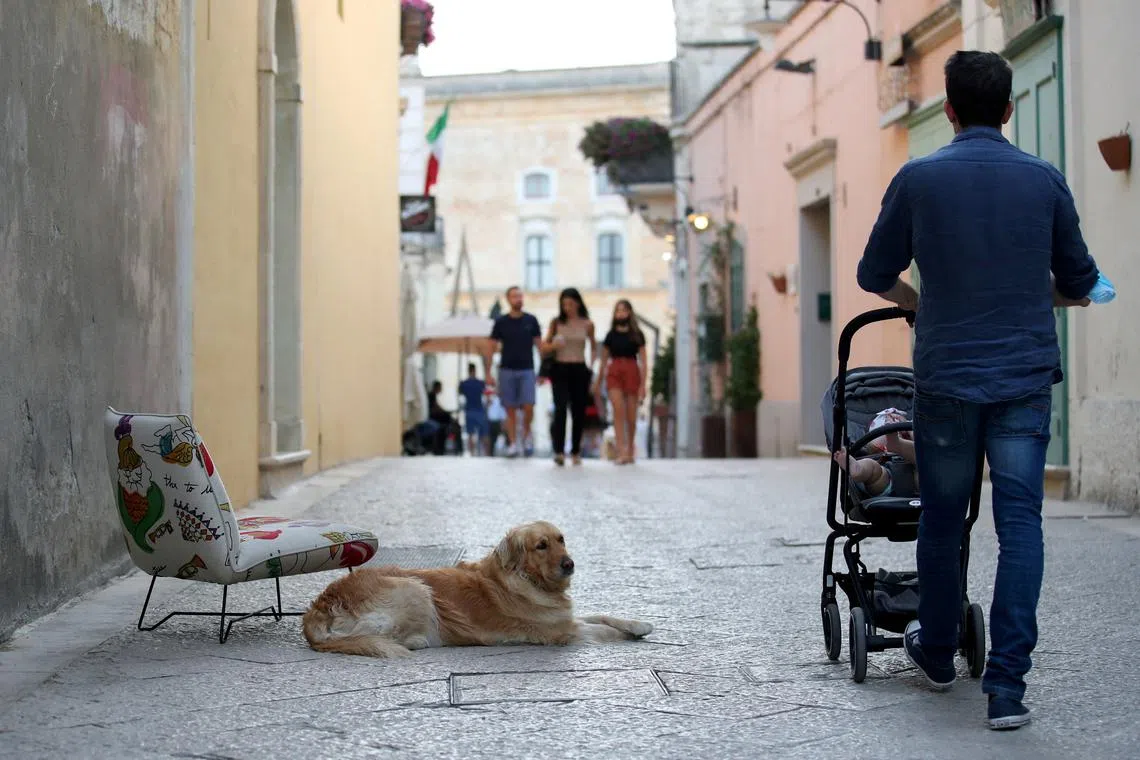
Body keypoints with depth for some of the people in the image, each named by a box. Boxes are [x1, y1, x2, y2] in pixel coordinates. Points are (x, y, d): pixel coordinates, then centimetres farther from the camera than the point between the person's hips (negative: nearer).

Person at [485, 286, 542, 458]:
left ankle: (526, 434, 13)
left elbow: (539, 345, 8)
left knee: (528, 407, -11)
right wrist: (487, 373, -1)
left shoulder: (531, 320, 5)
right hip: (507, 371, 0)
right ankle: (513, 443, 7)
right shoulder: (501, 322, 3)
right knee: (511, 410, 1)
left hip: (527, 370, 0)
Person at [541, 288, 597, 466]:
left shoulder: (587, 324, 5)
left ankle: (575, 452, 16)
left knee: (579, 412, 4)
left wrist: (591, 364, 6)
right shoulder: (556, 322, 3)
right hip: (560, 369, -2)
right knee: (561, 408, -16)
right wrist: (553, 345, -15)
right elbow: (544, 347, 7)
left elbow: (593, 347, 20)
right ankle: (559, 451, -22)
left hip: (579, 371, 2)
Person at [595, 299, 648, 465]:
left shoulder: (637, 335, 5)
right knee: (618, 410, -17)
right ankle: (621, 452, -23)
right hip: (614, 372, 0)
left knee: (631, 417, 4)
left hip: (632, 372, 0)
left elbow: (643, 362, 3)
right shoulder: (611, 335, 9)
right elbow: (604, 361, 15)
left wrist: (643, 385, -4)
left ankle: (630, 452, 20)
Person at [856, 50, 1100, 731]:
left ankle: (937, 653, 32)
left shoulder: (918, 179, -1)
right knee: (1020, 525, 0)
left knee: (942, 521, 14)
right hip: (1026, 377, 0)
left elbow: (876, 276, 9)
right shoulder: (1045, 180, 2)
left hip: (945, 376, 0)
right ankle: (1007, 685, -8)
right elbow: (1079, 285, 12)